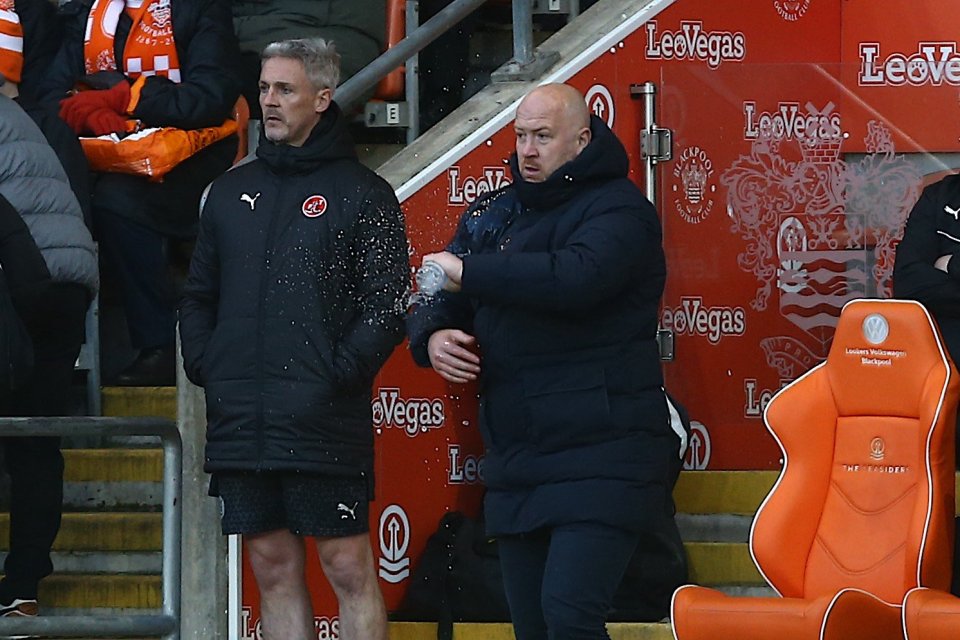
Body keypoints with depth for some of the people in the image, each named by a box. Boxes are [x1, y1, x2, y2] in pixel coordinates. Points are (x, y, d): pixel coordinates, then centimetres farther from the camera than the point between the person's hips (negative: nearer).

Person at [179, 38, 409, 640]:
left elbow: (387, 302, -5)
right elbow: (199, 293, 20)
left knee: (348, 566, -4)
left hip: (325, 425, -5)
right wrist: (204, 366, 5)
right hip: (240, 424, 5)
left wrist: (339, 375, -14)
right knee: (273, 567, 7)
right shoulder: (231, 190, 16)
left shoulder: (362, 193, 1)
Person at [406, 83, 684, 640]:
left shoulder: (618, 207, -6)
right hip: (515, 462, 8)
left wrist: (467, 272, -18)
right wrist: (432, 337, -7)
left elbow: (576, 277, -26)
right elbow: (435, 301, 18)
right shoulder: (491, 213, 18)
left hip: (599, 455, -8)